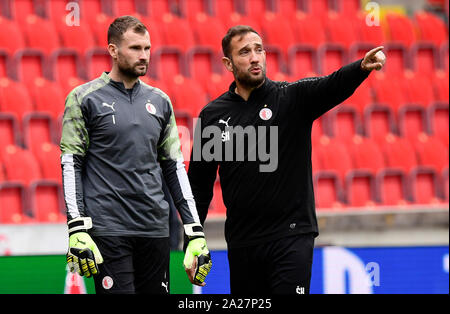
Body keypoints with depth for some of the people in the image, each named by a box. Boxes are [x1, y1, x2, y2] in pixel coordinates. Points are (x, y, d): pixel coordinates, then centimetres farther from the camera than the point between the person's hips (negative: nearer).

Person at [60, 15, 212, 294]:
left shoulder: (159, 101, 14)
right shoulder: (84, 99, 0)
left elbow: (175, 167, 16)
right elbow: (71, 164, -3)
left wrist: (195, 232, 9)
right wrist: (77, 230, -13)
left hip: (155, 227, 5)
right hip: (108, 227, -5)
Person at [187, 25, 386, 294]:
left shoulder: (293, 98, -2)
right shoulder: (212, 115, 5)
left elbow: (333, 86, -23)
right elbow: (199, 185, 11)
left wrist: (363, 67, -45)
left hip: (292, 236, -3)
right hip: (242, 242, 3)